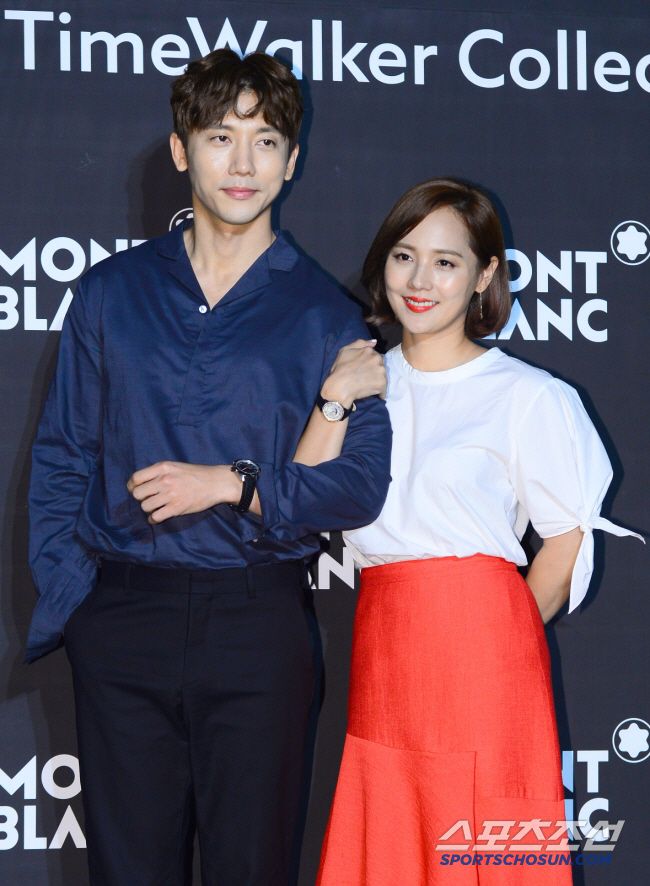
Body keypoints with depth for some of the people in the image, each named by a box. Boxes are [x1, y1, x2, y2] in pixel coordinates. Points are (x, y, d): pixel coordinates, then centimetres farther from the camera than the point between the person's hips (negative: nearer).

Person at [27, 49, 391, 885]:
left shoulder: (323, 313, 2)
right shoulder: (111, 291, 8)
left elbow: (362, 483, -3)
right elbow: (61, 455, 9)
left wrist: (233, 485, -14)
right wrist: (67, 591, -2)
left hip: (259, 622, -1)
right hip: (121, 616, 2)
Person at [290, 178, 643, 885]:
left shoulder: (526, 396, -5)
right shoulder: (363, 382, 11)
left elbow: (570, 531, 0)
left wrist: (510, 633, 3)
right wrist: (337, 399, -8)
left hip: (480, 637, -5)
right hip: (382, 647, 5)